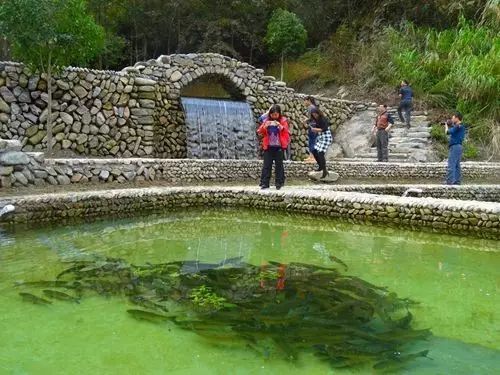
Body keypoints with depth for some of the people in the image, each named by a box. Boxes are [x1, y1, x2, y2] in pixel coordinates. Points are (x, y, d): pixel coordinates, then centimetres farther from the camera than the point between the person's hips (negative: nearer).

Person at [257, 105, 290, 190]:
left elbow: (287, 133, -7)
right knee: (266, 165, 0)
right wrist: (265, 126, -15)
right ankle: (264, 183, 3)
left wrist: (281, 126, -22)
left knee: (279, 165, 1)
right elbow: (259, 132, 2)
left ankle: (279, 183, 8)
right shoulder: (267, 121, 6)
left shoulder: (283, 120, 1)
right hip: (268, 146, 2)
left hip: (279, 147, -2)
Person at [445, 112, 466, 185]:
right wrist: (450, 125, 11)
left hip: (455, 146, -10)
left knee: (451, 165, -10)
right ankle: (457, 181, 14)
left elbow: (447, 132, -12)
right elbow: (452, 131, 21)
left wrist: (446, 126, 7)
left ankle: (450, 182, -12)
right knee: (457, 165, 11)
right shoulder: (461, 126, 17)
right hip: (458, 146, 10)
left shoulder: (458, 126, -14)